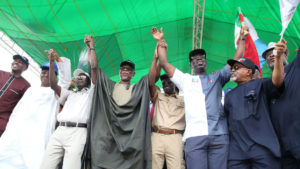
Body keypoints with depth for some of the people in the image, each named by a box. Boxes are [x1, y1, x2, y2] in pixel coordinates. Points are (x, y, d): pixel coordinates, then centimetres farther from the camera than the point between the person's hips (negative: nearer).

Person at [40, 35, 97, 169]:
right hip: (59, 131, 5)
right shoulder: (70, 94, 30)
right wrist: (51, 62, 6)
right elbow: (53, 85, 14)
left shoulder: (91, 91, 17)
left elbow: (94, 67, 5)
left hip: (78, 132, -4)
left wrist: (91, 47, 9)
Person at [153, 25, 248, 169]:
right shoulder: (185, 79, 22)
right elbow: (164, 63, 16)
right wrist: (160, 42, 14)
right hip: (194, 135, -1)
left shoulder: (217, 78, 25)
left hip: (219, 135, 1)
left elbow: (236, 59, 22)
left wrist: (242, 38, 19)